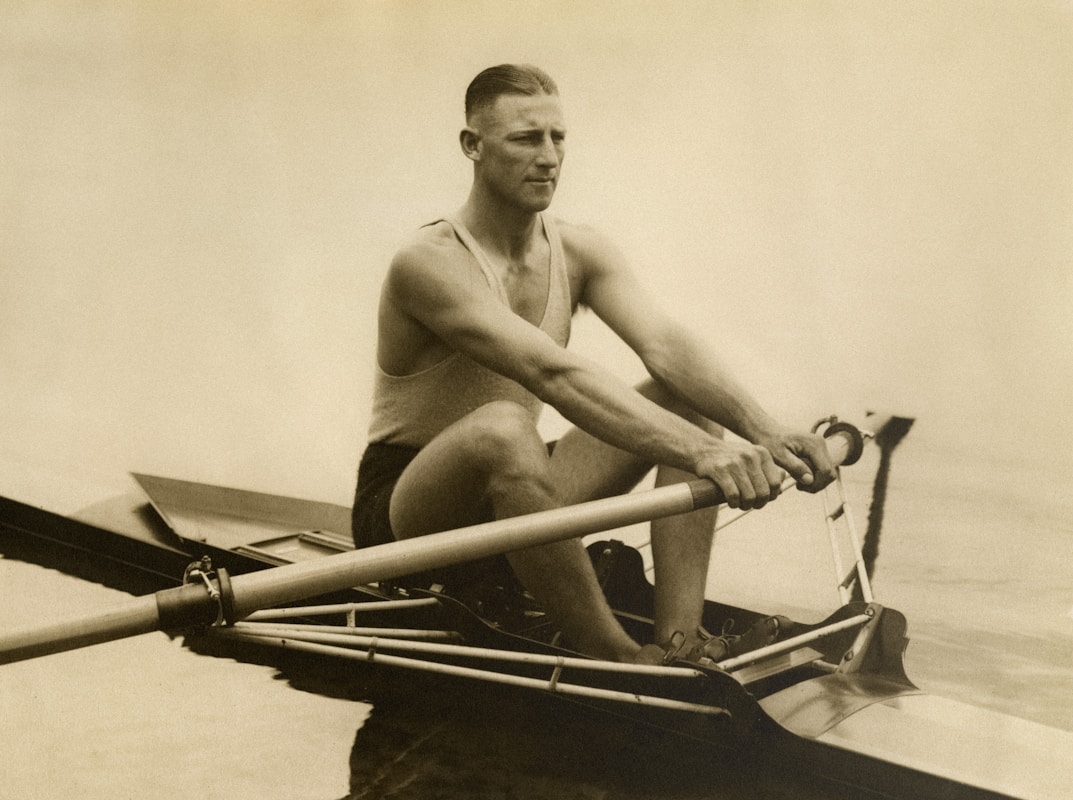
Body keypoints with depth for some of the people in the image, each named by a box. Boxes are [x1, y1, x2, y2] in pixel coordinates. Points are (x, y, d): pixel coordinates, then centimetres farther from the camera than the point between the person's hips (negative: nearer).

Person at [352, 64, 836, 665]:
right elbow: (553, 374, -36)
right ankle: (617, 659, -29)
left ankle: (680, 639, -20)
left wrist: (763, 429, -34)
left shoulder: (579, 254, 1)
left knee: (685, 395, -8)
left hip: (515, 494, 7)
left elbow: (665, 345, -16)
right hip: (406, 508, -7)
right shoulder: (429, 264, -22)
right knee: (501, 427, -40)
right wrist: (699, 450, -45)